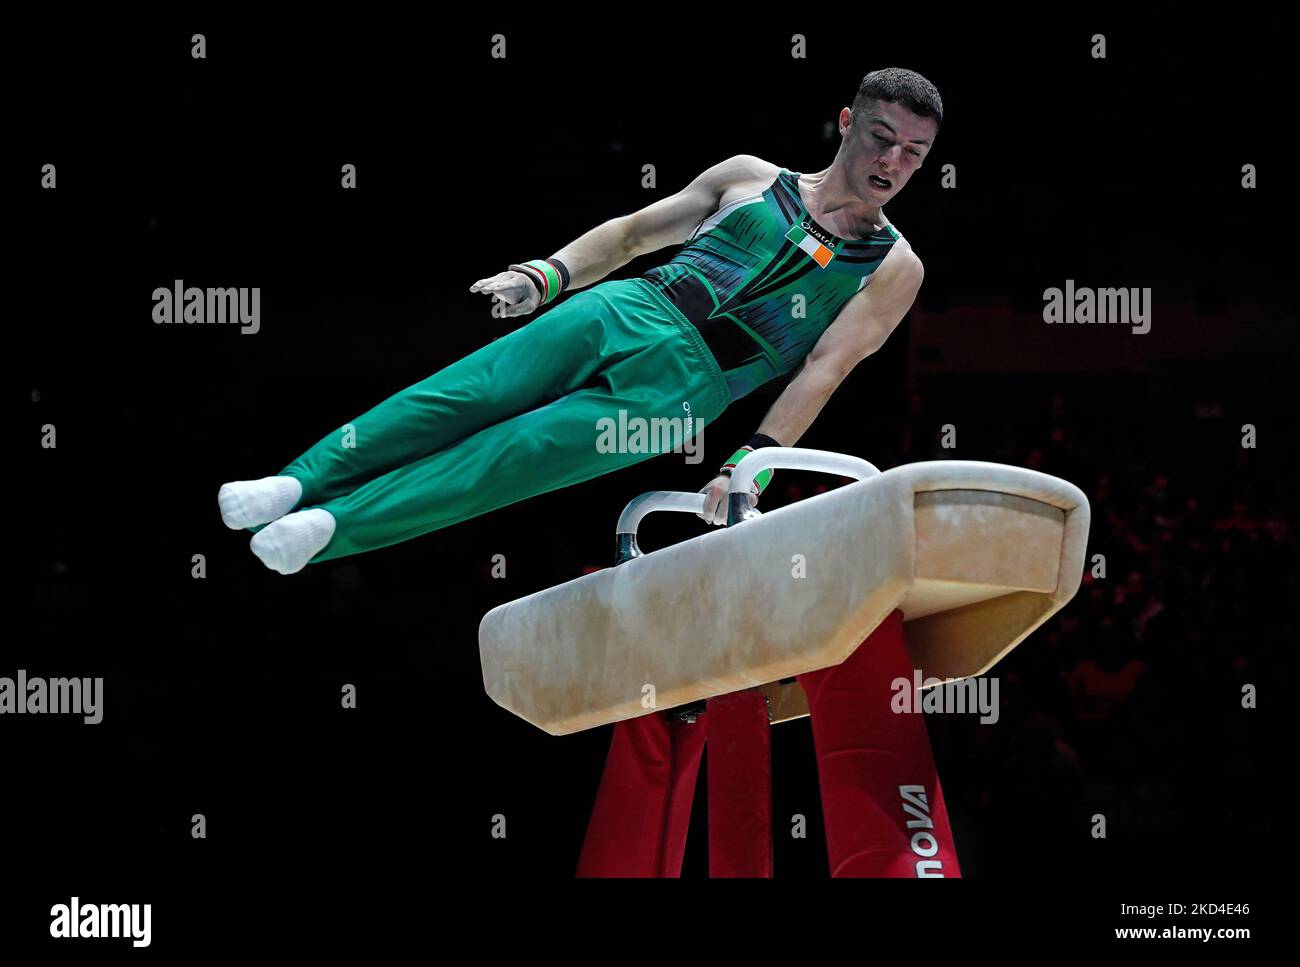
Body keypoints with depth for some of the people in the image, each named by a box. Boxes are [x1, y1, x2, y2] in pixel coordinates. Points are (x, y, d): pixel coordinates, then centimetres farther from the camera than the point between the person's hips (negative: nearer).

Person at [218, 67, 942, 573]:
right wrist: (548, 274, 3)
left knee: (517, 454, -19)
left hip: (684, 383, -3)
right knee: (460, 398, -16)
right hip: (626, 311, 3)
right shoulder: (752, 178, 16)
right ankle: (300, 482, -18)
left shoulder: (893, 269, 7)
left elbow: (827, 368, -5)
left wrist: (756, 460, -19)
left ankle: (336, 524, -24)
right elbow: (633, 230, 20)